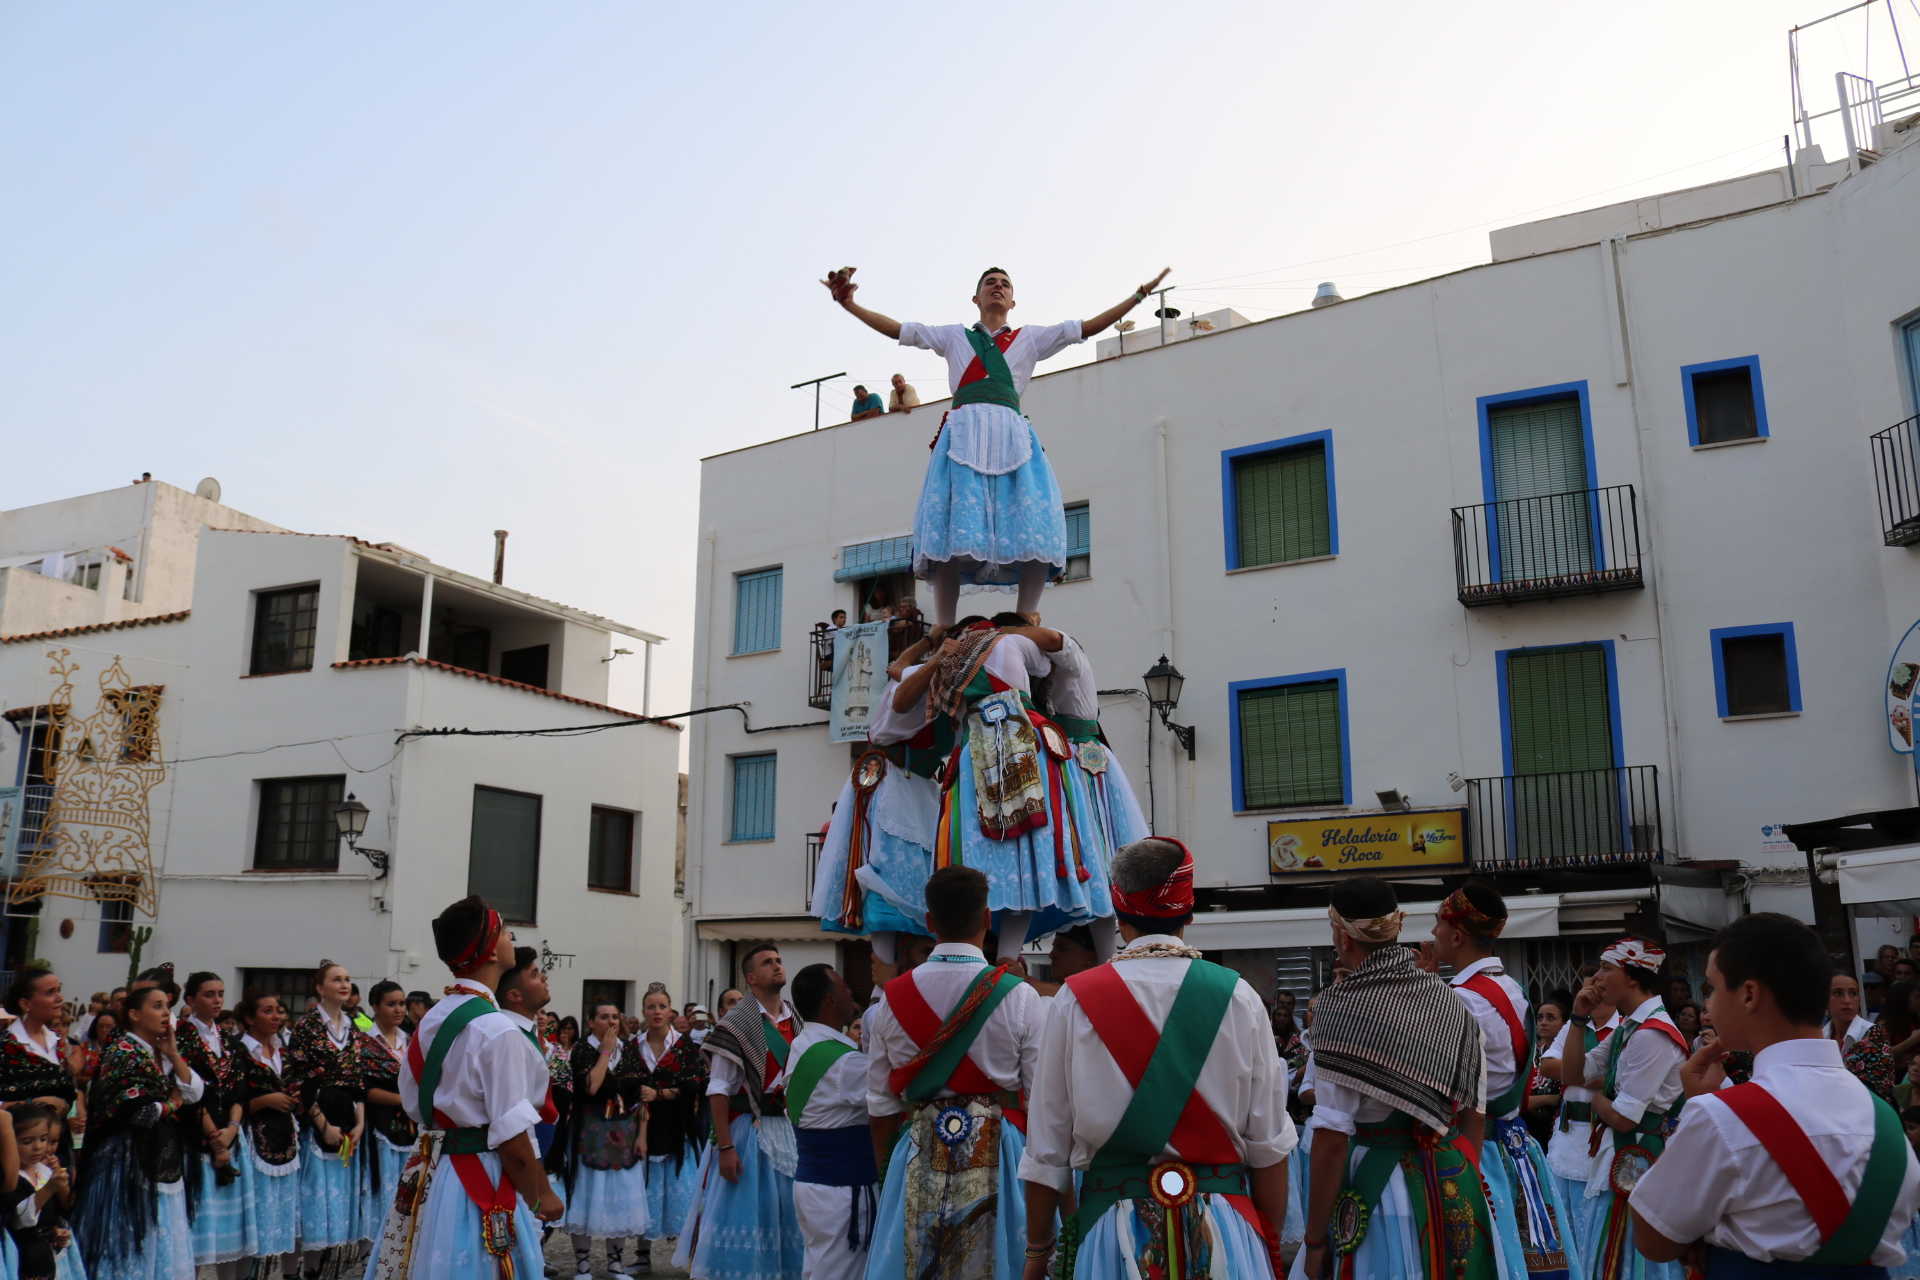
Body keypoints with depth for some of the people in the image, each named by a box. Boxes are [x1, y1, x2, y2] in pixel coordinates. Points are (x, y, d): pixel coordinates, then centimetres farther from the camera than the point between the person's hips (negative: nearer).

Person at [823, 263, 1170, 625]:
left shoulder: (1031, 337, 26)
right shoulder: (954, 336, 25)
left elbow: (1090, 326, 21)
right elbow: (895, 329, 22)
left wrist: (1139, 293, 17)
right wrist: (847, 302, 13)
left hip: (1012, 436, 1)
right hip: (963, 433, -1)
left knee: (1035, 535, -14)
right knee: (950, 535, -13)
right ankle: (944, 631, -12)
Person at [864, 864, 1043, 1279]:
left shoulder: (891, 999, 1)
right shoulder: (1018, 997, -7)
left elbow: (881, 1104, 6)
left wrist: (884, 1168, 19)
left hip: (919, 1154, 2)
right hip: (997, 1151, -2)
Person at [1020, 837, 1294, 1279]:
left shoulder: (1075, 1000, -7)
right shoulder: (1237, 998, -4)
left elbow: (1047, 1150, -3)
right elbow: (1269, 1144, -2)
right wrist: (1272, 1244, 10)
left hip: (1115, 1221, -1)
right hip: (1224, 1227, 1)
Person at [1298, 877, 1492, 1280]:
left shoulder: (1343, 1009, -16)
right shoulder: (1450, 1001, 3)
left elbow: (1332, 1137, -17)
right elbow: (1474, 1111, 10)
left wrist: (1315, 1240, -11)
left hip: (1375, 1189, -5)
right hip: (1454, 1190, 6)